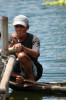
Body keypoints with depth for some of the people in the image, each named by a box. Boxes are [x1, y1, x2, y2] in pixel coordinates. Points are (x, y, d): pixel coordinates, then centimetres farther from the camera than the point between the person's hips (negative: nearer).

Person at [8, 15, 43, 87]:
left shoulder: (33, 39, -11)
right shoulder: (11, 38, 3)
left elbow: (36, 54, -32)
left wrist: (22, 46, -48)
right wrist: (13, 43, -22)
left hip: (33, 71, -5)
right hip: (16, 71, 5)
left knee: (21, 55, -34)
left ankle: (31, 78, -17)